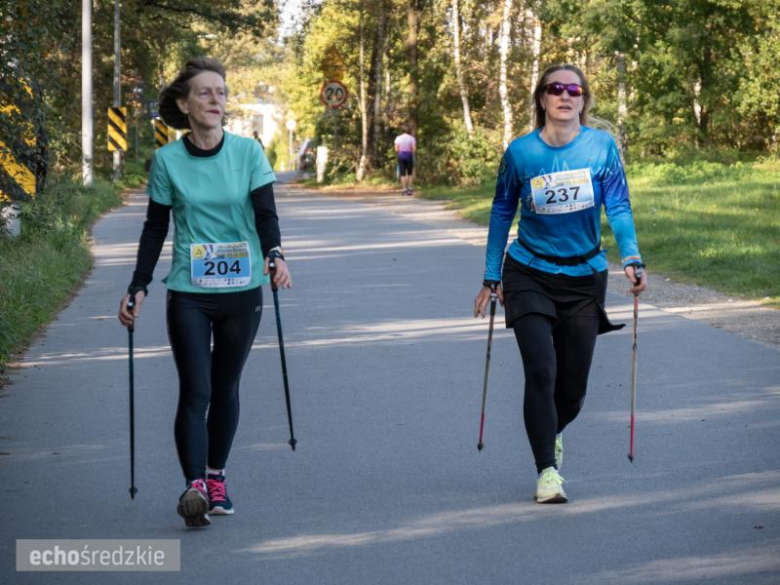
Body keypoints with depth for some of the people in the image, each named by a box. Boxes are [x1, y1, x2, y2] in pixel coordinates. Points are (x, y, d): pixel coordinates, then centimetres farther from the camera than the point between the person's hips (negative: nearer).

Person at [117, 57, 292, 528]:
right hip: (189, 295, -1)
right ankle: (194, 486, -17)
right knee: (195, 391, -10)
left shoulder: (248, 152, -3)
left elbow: (265, 212, -7)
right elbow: (155, 229, 5)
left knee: (225, 388, 11)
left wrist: (274, 254, -27)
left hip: (242, 292, 1)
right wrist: (137, 289, 1)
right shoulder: (168, 161, -2)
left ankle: (216, 478, 24)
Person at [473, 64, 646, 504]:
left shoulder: (603, 147, -7)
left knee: (573, 386, 8)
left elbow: (619, 207, -8)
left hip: (584, 277, 1)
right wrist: (492, 278, 6)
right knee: (541, 372, -18)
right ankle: (547, 470, -9)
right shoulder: (521, 152, -6)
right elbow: (502, 214, 5)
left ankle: (553, 432, 42)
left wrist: (632, 259, -25)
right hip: (530, 275, -1)